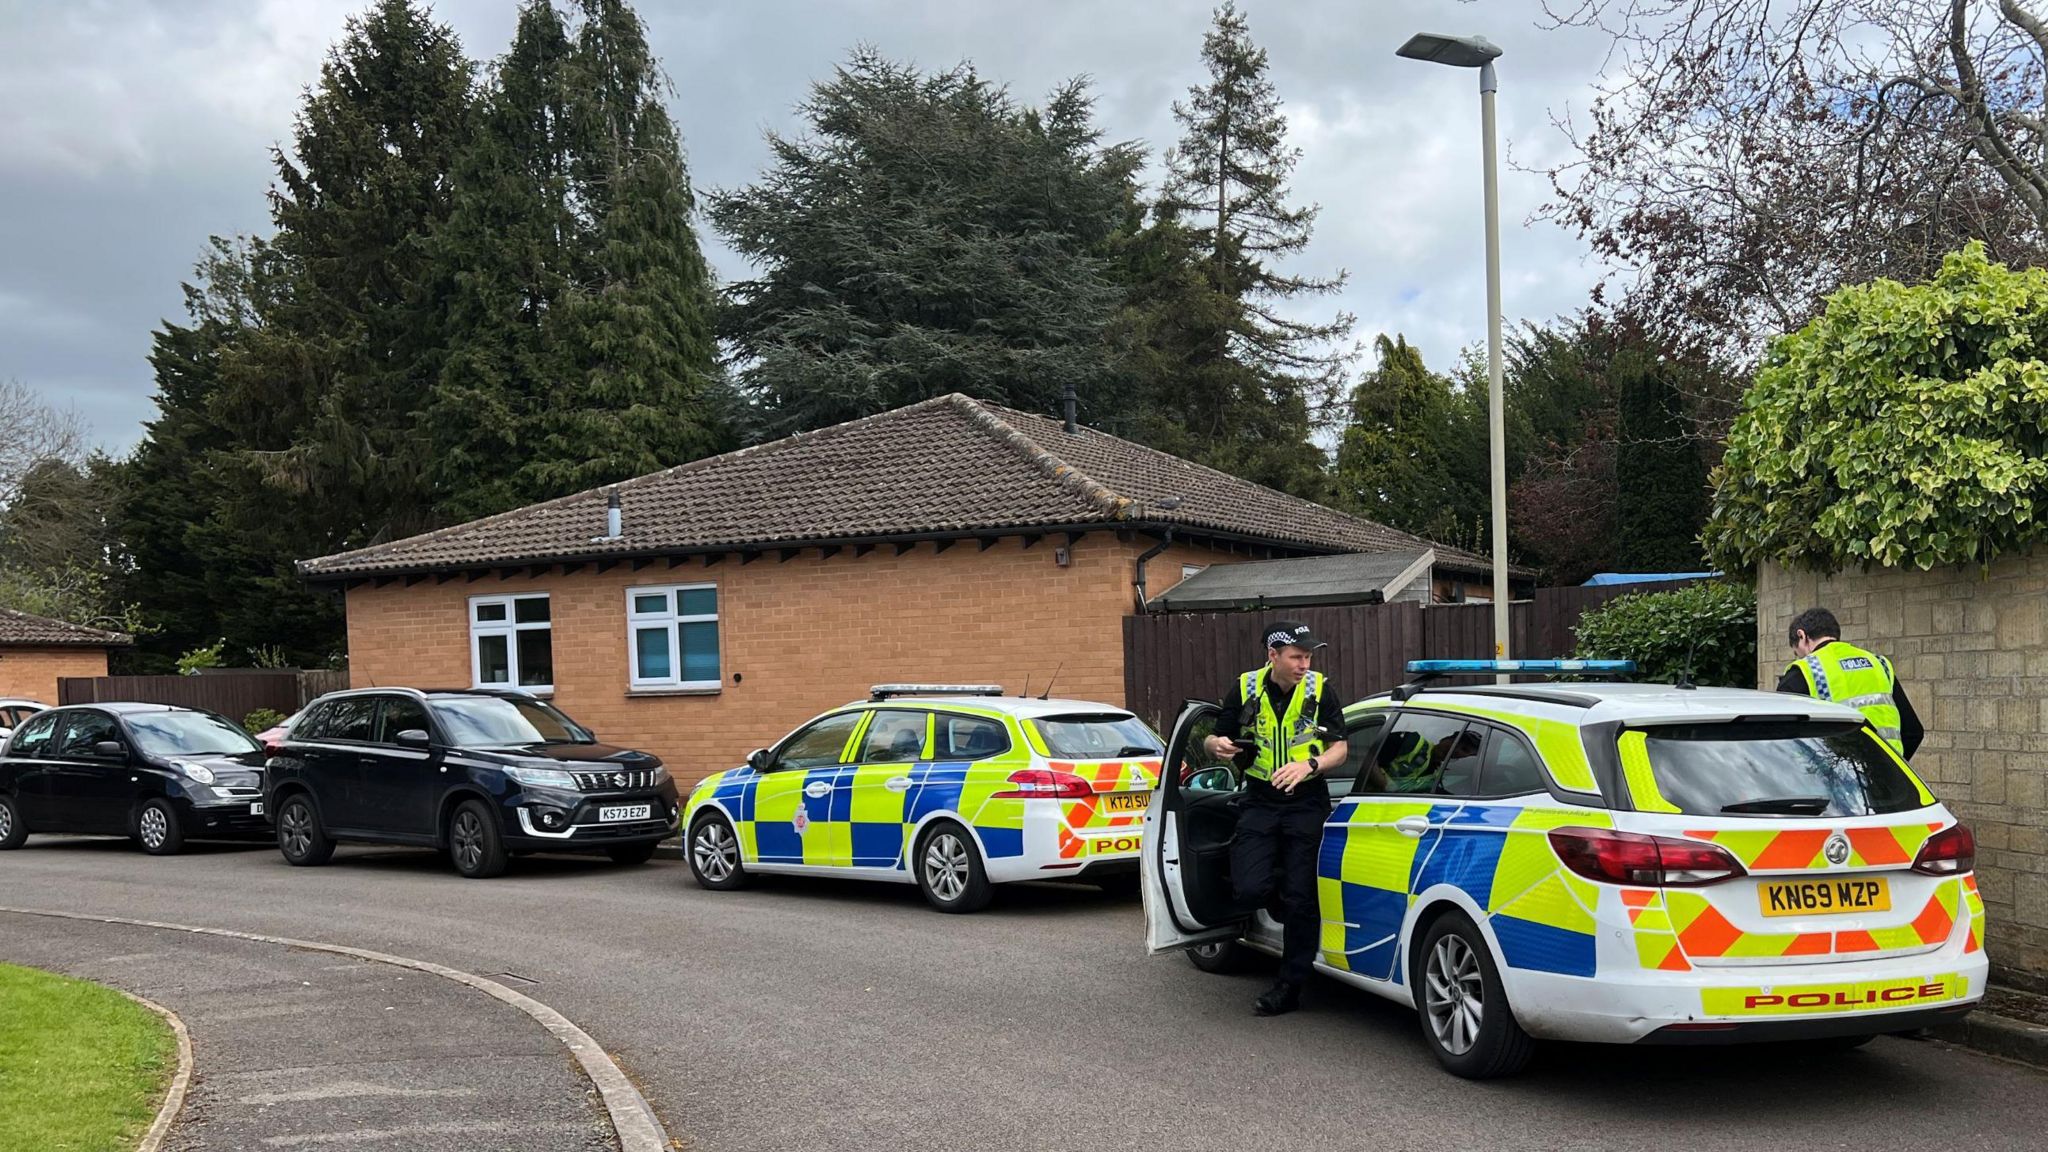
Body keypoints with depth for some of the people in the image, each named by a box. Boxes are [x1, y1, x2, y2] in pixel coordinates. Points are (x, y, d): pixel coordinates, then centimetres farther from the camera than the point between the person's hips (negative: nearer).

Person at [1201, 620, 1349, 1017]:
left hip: (1306, 802, -1)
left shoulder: (1319, 689, -4)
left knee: (1300, 898, -1)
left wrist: (1309, 765, -23)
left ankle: (1290, 986, 9)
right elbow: (1214, 741, 8)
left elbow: (1339, 747, -3)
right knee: (1250, 890, -14)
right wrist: (1217, 745, -17)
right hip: (1260, 802, 1)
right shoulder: (1245, 689, -1)